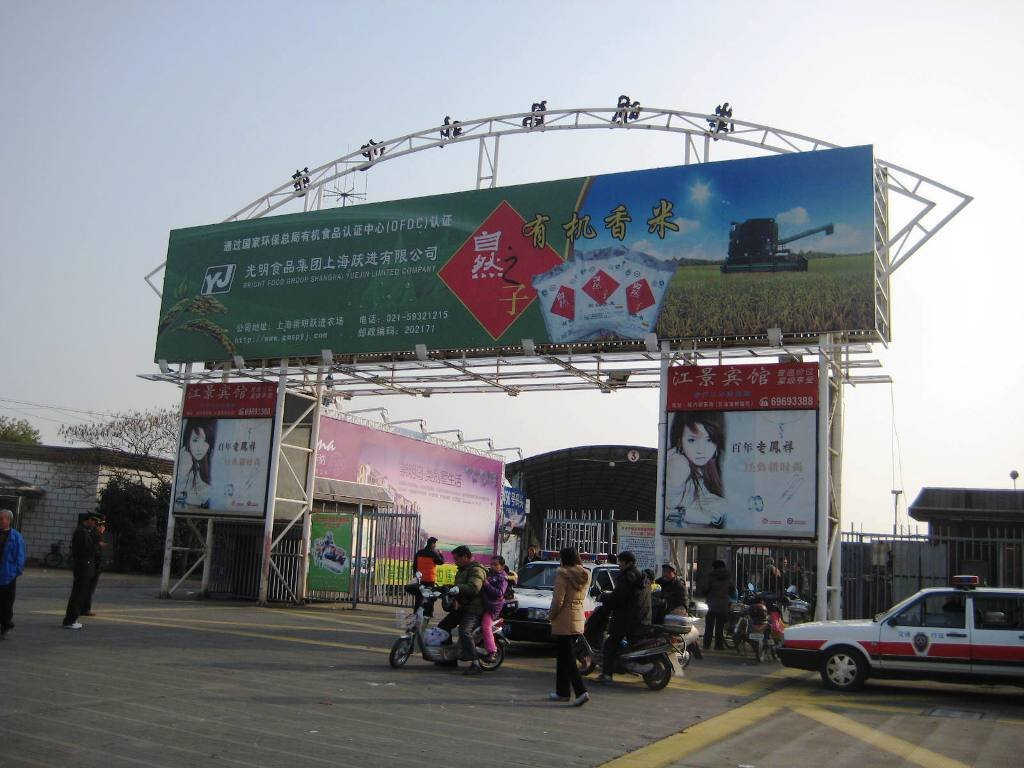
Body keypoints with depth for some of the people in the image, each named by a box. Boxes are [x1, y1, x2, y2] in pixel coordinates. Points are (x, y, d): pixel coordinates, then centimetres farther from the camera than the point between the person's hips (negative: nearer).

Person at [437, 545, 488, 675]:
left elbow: (474, 587, -29)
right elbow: (458, 586, 32)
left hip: (473, 609, -11)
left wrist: (459, 588, -37)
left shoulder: (476, 570, -13)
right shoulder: (462, 570, 21)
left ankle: (475, 664, -28)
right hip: (462, 607, 11)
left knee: (464, 632, -29)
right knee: (443, 626, 12)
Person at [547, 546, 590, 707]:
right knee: (563, 656, 18)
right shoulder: (585, 575, 7)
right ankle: (562, 691, 23)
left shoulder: (562, 574, -15)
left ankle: (581, 692, -14)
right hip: (579, 619, 8)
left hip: (564, 621, -8)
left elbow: (558, 600, -19)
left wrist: (551, 615, -2)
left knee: (568, 658, -5)